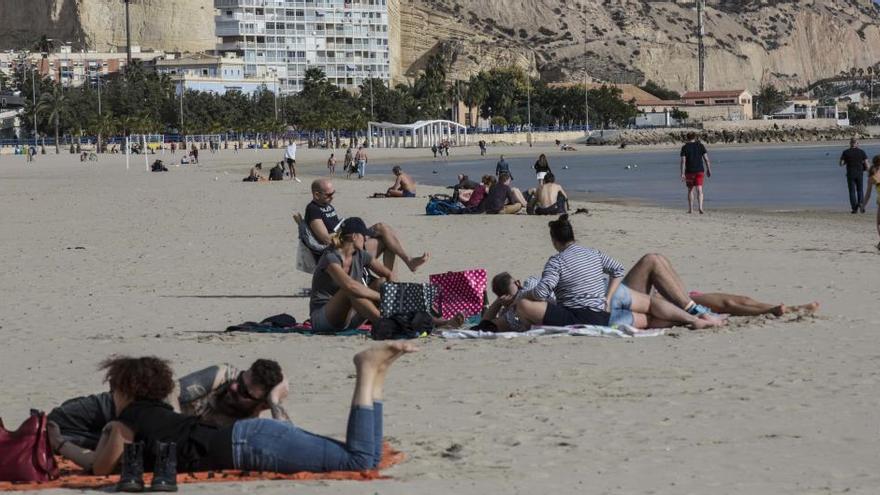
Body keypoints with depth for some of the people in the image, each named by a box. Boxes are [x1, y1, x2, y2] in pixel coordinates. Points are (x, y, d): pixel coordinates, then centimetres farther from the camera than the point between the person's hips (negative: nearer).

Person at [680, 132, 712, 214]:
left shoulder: (685, 147, -3)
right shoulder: (700, 146, 2)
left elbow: (683, 161, -9)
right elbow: (706, 159, 0)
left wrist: (682, 173, -11)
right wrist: (709, 170, 7)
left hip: (689, 171, 0)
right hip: (699, 170, 1)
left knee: (690, 190, 14)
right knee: (699, 190, -5)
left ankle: (690, 209, 18)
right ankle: (700, 207, -23)